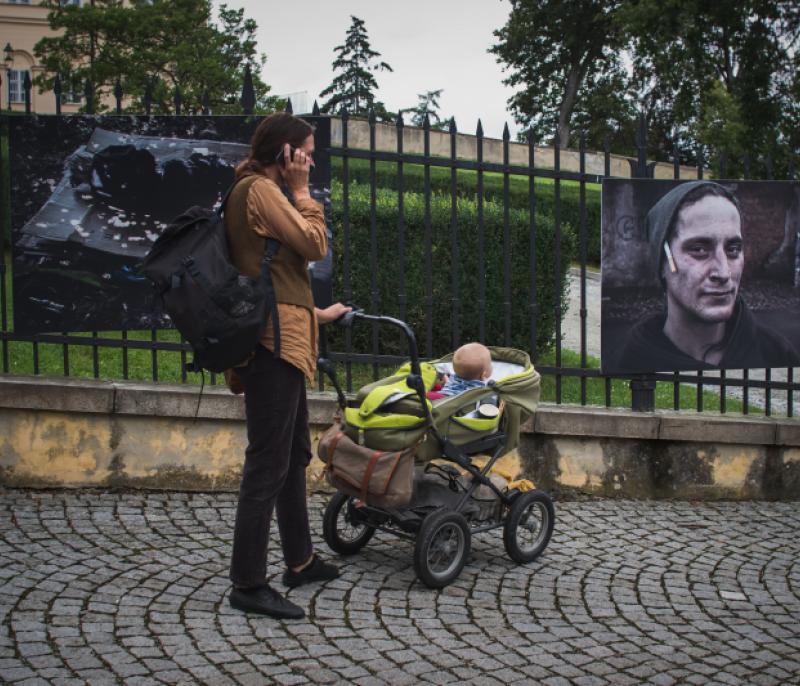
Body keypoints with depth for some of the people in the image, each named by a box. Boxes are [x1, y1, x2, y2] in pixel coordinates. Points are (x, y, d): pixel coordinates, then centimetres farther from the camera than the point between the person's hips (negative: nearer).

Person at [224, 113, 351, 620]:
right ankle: (248, 582, -3)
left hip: (282, 338, 11)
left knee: (295, 454, 18)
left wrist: (316, 313, 30)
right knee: (269, 462, -9)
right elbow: (315, 244, -12)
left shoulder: (258, 191, 22)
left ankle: (300, 561, 29)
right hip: (273, 341, -11)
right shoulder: (259, 190, -10)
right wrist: (301, 189, -4)